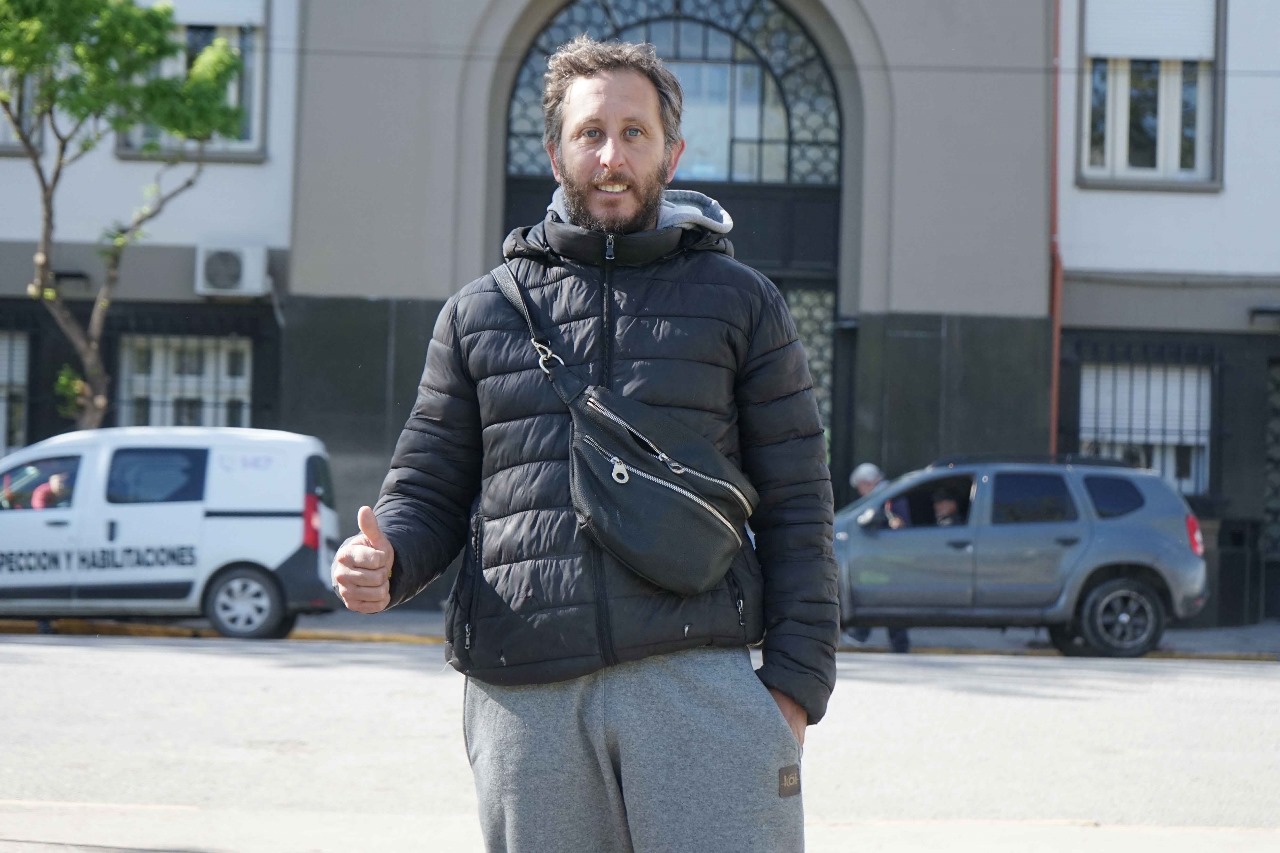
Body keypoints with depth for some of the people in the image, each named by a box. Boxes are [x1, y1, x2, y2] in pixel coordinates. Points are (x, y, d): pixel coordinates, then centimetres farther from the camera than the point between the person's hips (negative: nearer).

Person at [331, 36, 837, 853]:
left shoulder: (741, 302, 11)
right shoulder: (481, 310, 16)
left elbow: (796, 509, 8)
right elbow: (428, 492, 17)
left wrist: (794, 685, -3)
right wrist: (382, 561, -7)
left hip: (696, 684, -2)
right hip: (523, 696, 2)